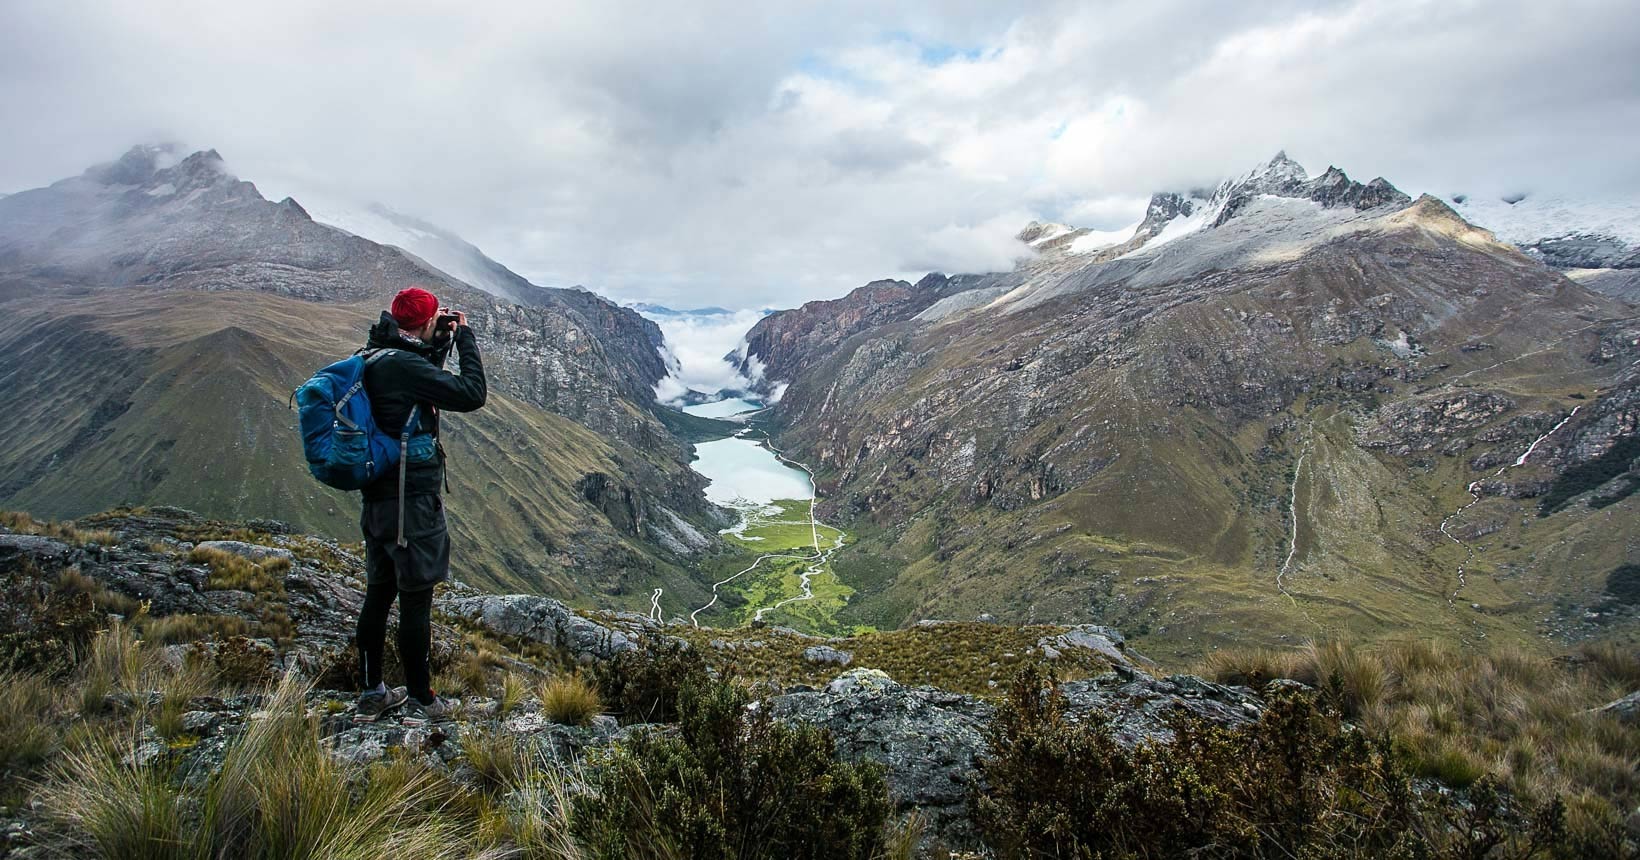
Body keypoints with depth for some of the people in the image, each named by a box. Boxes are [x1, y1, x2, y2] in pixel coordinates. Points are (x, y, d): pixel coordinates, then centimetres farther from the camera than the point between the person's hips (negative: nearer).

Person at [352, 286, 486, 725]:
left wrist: (441, 343, 16)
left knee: (379, 593, 16)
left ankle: (372, 694, 28)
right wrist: (464, 336, -8)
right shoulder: (404, 365, -20)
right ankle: (421, 701, 14)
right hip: (413, 501, -9)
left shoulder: (373, 360, 9)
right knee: (416, 599, 2)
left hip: (377, 498, 9)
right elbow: (471, 394, -18)